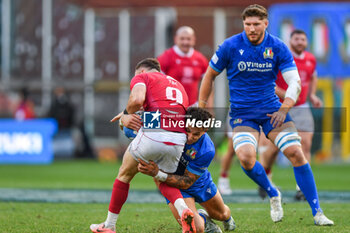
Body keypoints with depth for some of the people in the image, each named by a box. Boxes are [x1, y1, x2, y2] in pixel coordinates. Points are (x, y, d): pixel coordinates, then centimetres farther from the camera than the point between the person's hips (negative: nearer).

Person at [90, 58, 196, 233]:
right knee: (163, 182, 26)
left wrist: (127, 113, 12)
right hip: (178, 140, 5)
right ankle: (184, 211, -7)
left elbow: (137, 99, -10)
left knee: (125, 174, 20)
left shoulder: (142, 76, 12)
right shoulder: (178, 85, 32)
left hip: (153, 134, -5)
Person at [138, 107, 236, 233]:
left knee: (222, 214, 26)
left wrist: (158, 174, -46)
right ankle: (202, 219, 21)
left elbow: (187, 182, -32)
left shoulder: (207, 151, -35)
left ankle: (227, 217, 67)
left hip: (200, 182, 0)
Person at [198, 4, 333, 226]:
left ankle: (317, 212, -6)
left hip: (271, 109, 1)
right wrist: (201, 108, 4)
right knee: (246, 158, -25)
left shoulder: (278, 47, -6)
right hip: (242, 113, -1)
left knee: (295, 152, -15)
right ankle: (273, 195, 5)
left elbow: (295, 82, -10)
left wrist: (284, 109, -25)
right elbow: (210, 75, 5)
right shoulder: (230, 46, -8)